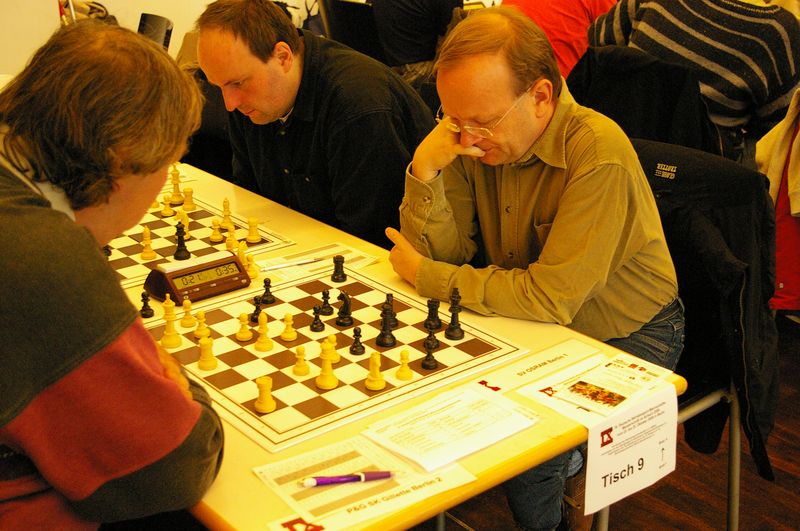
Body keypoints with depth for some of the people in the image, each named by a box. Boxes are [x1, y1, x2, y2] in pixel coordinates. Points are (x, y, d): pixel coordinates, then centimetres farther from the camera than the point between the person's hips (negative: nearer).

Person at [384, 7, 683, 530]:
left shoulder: (599, 156, -29)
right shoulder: (474, 141, -9)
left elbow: (551, 299, -30)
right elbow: (442, 252, -6)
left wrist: (426, 276, -21)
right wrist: (424, 173, -25)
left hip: (625, 339, -6)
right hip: (535, 324, 6)